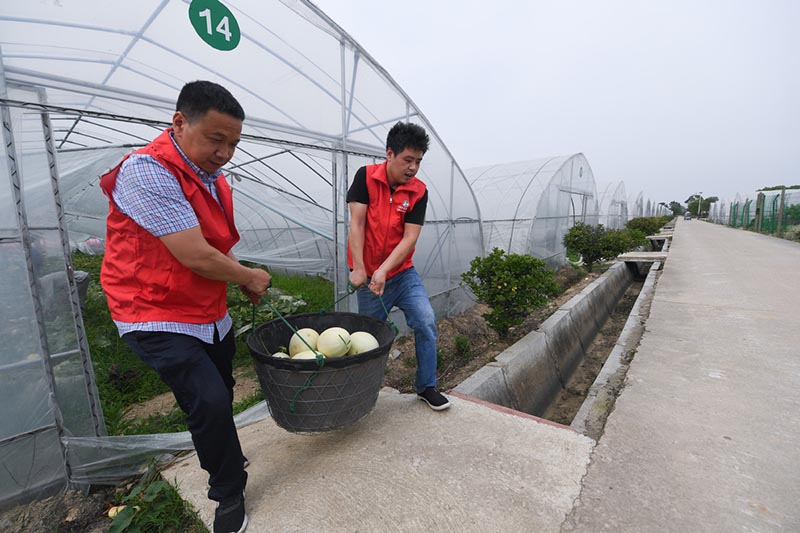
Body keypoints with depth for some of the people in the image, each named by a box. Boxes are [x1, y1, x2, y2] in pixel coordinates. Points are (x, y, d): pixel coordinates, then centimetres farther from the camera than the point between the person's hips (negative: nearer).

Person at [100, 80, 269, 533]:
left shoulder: (214, 178, 5)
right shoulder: (148, 171, -23)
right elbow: (195, 257, -28)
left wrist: (246, 283, 6)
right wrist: (249, 276, -12)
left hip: (211, 314, 8)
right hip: (159, 317, -8)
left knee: (220, 395, 19)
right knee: (209, 401, -14)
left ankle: (221, 456, 47)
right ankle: (229, 494, 13)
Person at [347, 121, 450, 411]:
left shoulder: (419, 192, -5)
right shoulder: (366, 176, -7)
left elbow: (410, 237, -12)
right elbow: (356, 224, -11)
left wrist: (383, 271, -23)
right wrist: (359, 268, -16)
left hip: (403, 272, 2)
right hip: (368, 276, -1)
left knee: (427, 323, -9)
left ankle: (426, 386, 13)